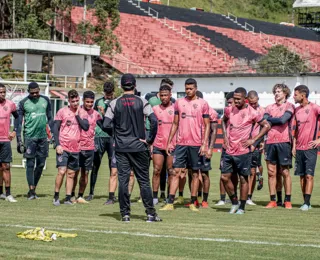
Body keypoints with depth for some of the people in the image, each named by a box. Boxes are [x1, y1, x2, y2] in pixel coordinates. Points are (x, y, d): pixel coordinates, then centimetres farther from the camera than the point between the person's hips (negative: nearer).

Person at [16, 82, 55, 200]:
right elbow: (19, 122, -1)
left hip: (43, 136, 4)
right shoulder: (23, 103, -3)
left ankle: (33, 188, 18)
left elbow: (50, 118, 17)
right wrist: (19, 140, -6)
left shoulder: (45, 100, 8)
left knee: (41, 164, 6)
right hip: (29, 136, -4)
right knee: (30, 164, -4)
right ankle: (31, 191, -1)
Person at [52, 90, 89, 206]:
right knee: (62, 171, -12)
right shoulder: (62, 111, 0)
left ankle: (68, 198, 11)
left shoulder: (83, 113, 7)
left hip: (75, 148, 3)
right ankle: (56, 196, -1)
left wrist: (77, 115, -9)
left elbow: (86, 127, -6)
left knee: (71, 174, 7)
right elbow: (56, 128, 0)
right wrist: (57, 145, -8)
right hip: (63, 147, -3)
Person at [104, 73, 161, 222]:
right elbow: (154, 121, -12)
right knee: (144, 181, 5)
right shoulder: (141, 102, -2)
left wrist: (116, 135, 10)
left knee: (123, 180, 3)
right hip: (139, 147, 0)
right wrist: (150, 140, -2)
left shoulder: (114, 103, -1)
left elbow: (106, 125, -6)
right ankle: (150, 214, 4)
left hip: (121, 147, 0)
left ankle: (125, 214, 3)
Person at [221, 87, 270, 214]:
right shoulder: (229, 110, 5)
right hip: (229, 151, 5)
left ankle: (242, 207, 12)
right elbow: (224, 120, 27)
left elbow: (266, 126, -3)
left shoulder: (251, 113, -8)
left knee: (243, 179, 3)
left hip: (243, 152, -5)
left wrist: (253, 140, -8)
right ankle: (234, 203, 20)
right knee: (225, 177, 3)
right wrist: (225, 136, 13)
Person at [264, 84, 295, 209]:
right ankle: (272, 201, 8)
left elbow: (283, 120, -12)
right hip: (270, 141, 4)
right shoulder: (270, 107, 16)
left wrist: (270, 119, 1)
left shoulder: (289, 106, 4)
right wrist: (277, 121, -7)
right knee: (271, 172, 3)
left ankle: (288, 200, 3)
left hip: (283, 142, -4)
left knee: (285, 172, -2)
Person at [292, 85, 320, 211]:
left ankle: (306, 203, -11)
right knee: (302, 176, 5)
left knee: (309, 175, -9)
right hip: (299, 148, 6)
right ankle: (306, 202, 9)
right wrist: (294, 145, 12)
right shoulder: (297, 110, 12)